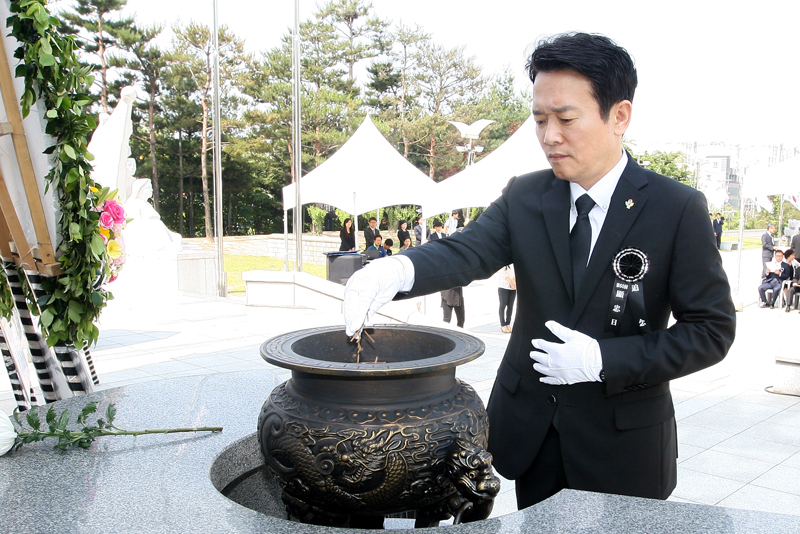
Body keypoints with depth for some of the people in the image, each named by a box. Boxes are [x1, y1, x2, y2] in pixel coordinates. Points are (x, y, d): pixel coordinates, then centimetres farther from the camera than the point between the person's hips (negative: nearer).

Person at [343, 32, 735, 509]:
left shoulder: (678, 209, -12)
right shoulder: (523, 197, -2)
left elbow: (711, 330, -10)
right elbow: (467, 251, -18)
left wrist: (603, 360, -20)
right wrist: (397, 270, -39)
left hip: (622, 442, -3)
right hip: (532, 430, 3)